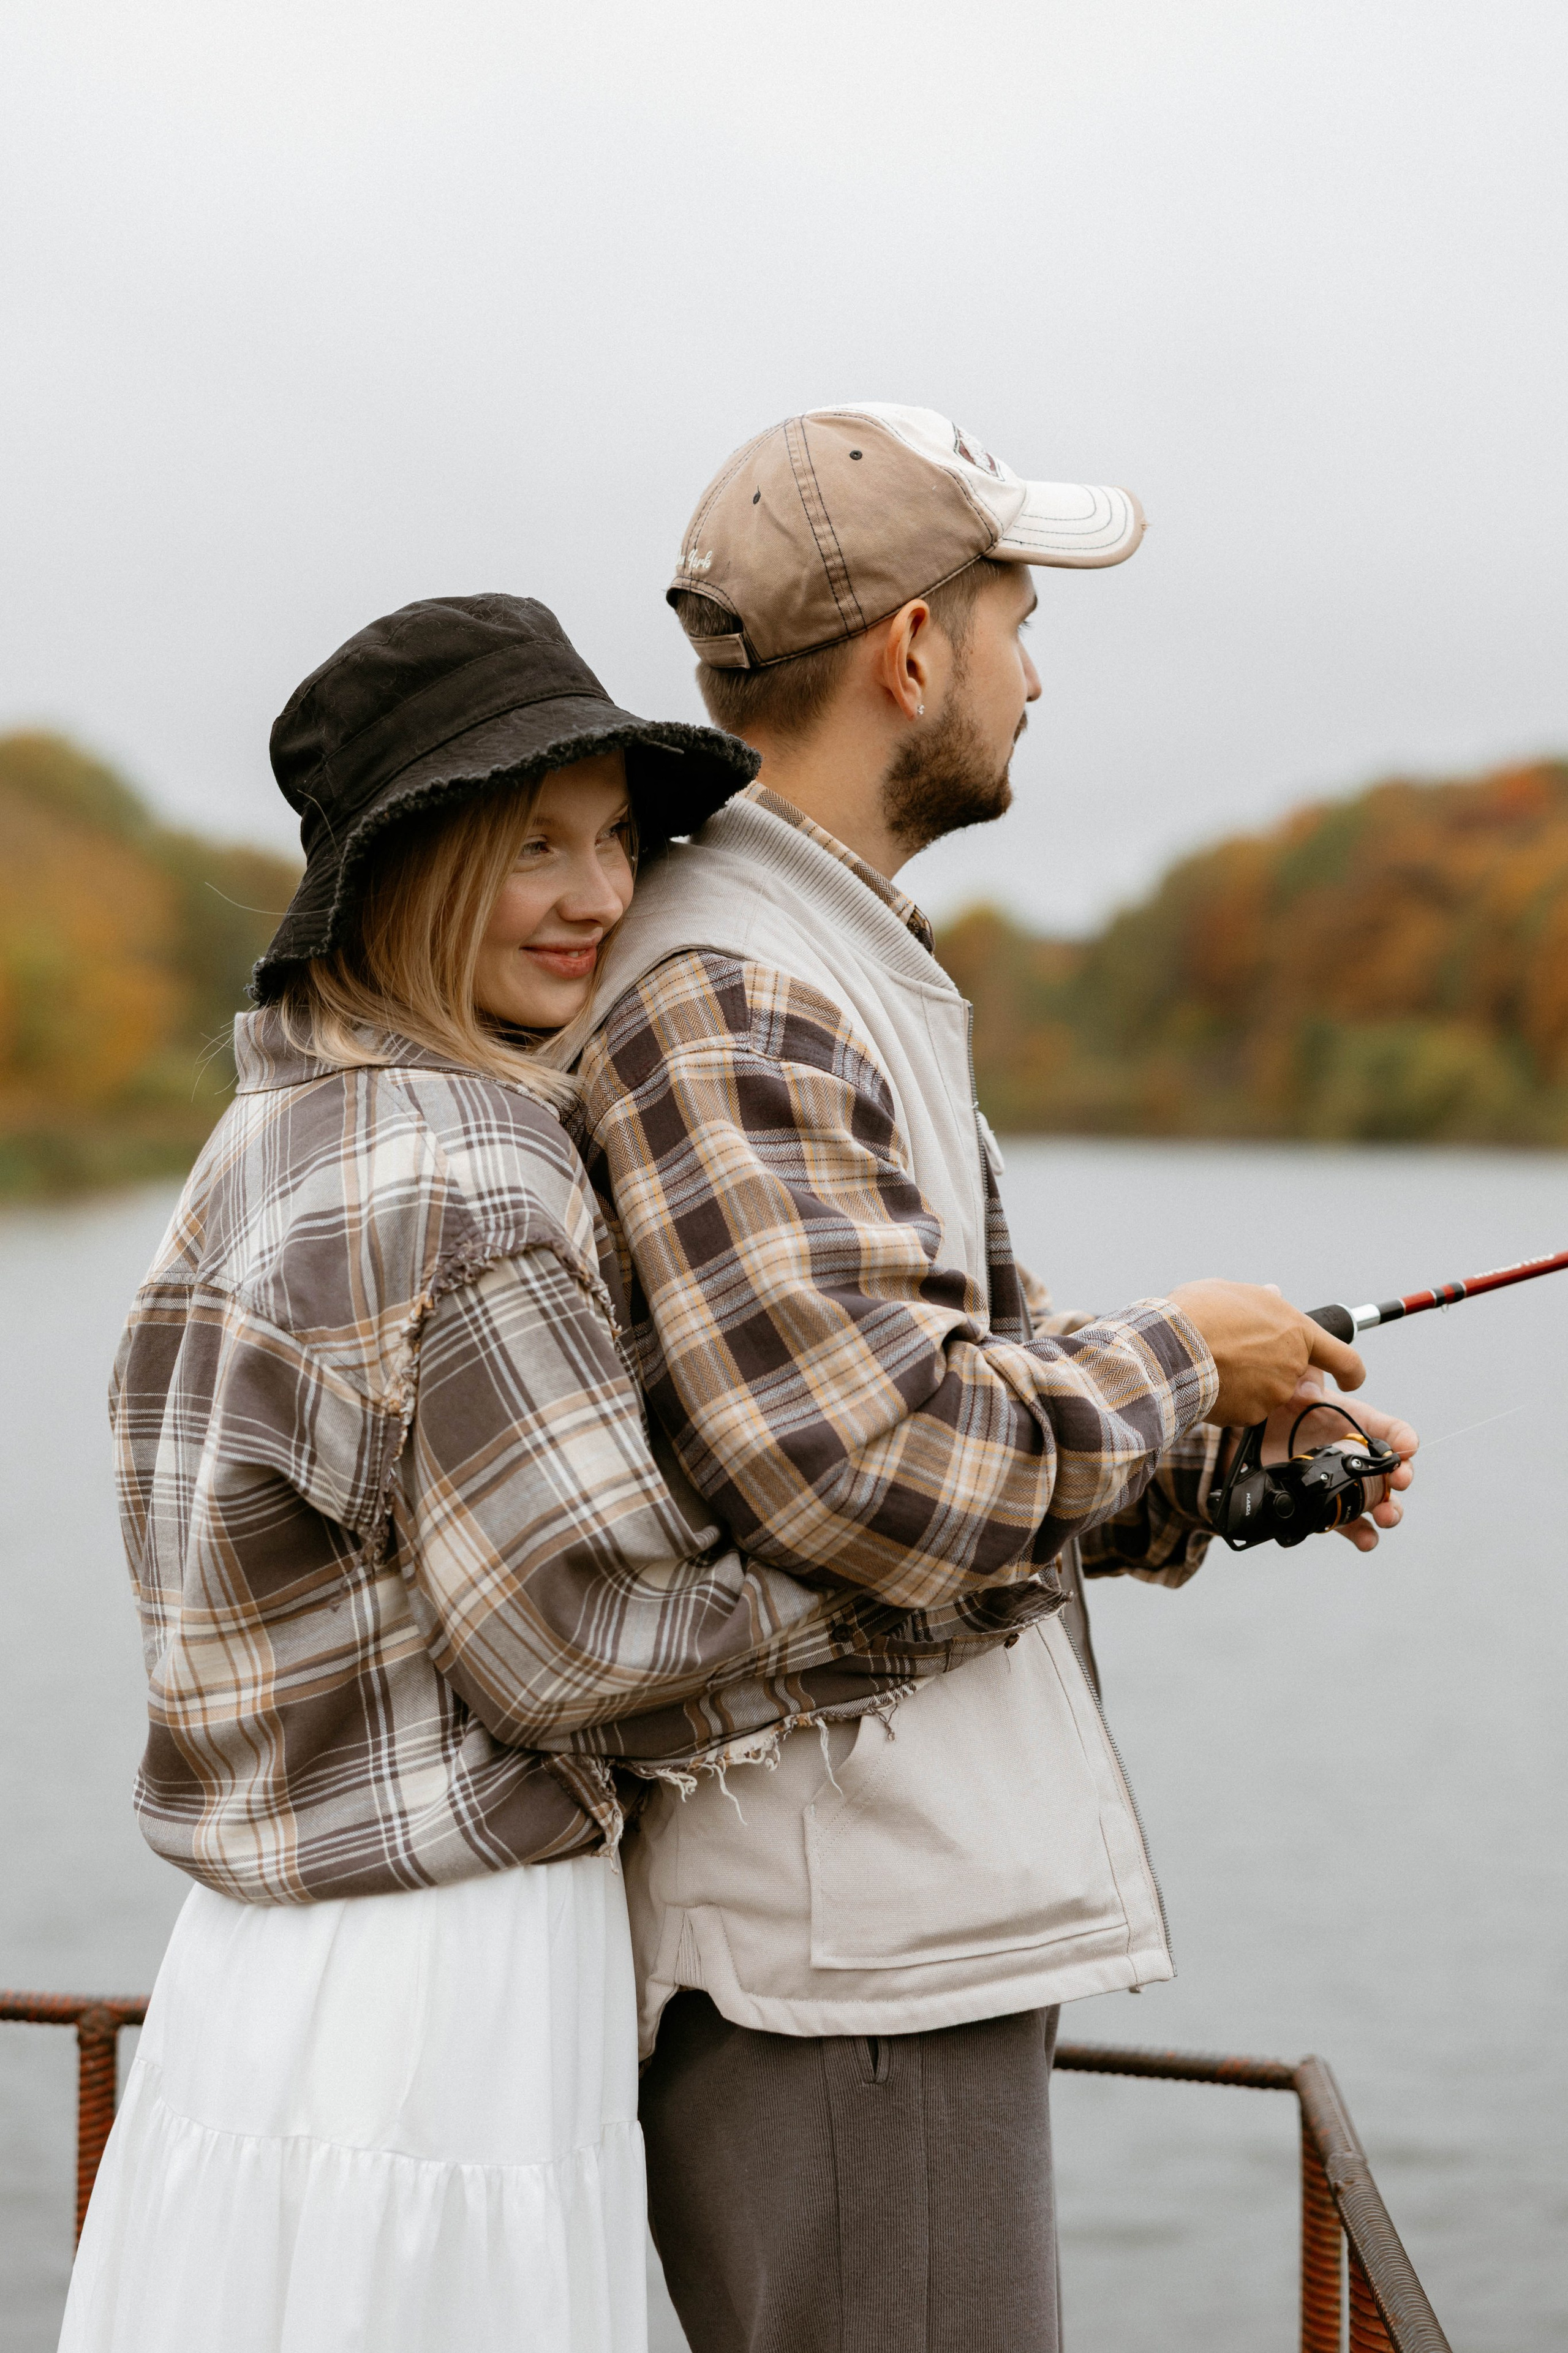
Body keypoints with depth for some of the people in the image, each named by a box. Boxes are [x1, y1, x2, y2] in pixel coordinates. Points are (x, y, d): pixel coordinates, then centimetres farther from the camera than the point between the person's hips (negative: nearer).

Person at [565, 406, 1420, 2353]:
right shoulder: (719, 1003, -17)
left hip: (906, 1916, 10)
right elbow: (881, 1473, -25)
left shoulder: (820, 966, 17)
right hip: (837, 1957, -10)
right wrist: (1173, 1363, -9)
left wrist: (1216, 1467, 9)